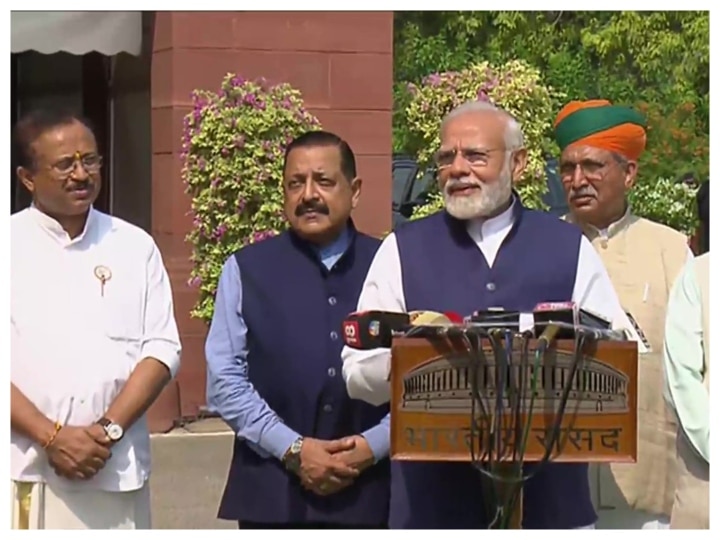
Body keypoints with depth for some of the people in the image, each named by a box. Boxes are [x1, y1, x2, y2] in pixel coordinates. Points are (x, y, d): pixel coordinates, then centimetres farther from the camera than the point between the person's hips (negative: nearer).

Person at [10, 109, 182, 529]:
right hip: (25, 470, -2)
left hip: (115, 470, 2)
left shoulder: (135, 246, 9)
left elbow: (162, 349, 5)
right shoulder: (11, 245, 2)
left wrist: (109, 429, -8)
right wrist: (50, 436, -14)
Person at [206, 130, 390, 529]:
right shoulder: (246, 270, 4)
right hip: (273, 494, -1)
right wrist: (294, 450, -9)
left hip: (369, 493, 1)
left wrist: (372, 447, -11)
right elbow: (225, 381, -1)